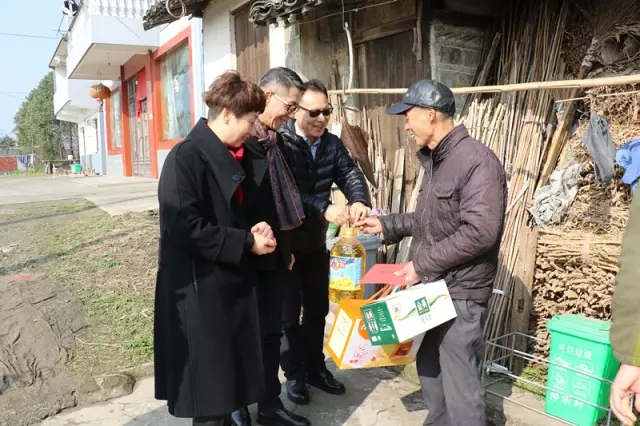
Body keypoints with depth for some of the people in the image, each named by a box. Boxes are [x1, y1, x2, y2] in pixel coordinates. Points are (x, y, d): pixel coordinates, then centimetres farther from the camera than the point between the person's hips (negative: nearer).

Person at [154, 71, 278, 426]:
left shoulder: (228, 156, 9)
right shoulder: (186, 157, -17)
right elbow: (186, 228, -23)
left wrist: (252, 230, -1)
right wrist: (247, 242, -18)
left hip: (231, 281, 8)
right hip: (199, 288, -8)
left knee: (230, 372, 17)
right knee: (208, 384, 5)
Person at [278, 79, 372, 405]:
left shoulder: (333, 144, 2)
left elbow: (350, 173, -10)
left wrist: (359, 200, -32)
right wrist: (323, 208, -40)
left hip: (317, 243, 6)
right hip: (286, 243, -6)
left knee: (318, 309, 16)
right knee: (289, 312, 6)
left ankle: (315, 368, 33)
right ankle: (294, 375, 23)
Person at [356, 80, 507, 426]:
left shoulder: (477, 161, -19)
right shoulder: (435, 160, 12)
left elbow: (478, 232, -26)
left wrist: (422, 264, -21)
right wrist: (387, 225, 14)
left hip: (461, 292, -9)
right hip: (433, 287, 9)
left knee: (460, 383, 2)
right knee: (429, 367, 22)